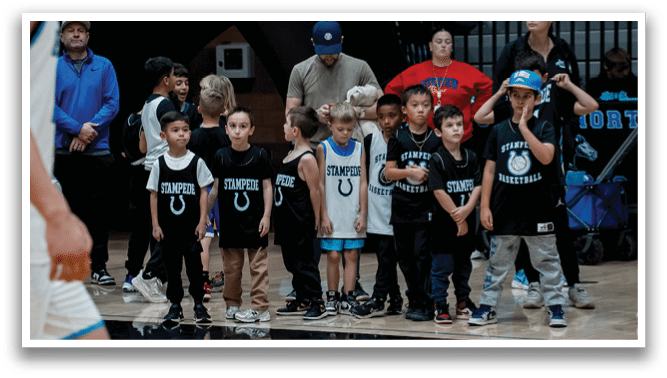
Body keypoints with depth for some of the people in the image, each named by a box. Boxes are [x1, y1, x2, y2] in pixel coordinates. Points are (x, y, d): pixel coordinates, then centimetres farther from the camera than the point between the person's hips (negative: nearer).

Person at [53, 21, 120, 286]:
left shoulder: (104, 66, 7)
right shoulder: (54, 68, 5)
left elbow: (112, 103, 0)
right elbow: (50, 106, -4)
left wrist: (91, 128, -13)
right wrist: (78, 129, -16)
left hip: (98, 150, 0)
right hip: (64, 151, 0)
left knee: (98, 210, -1)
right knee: (69, 209, 5)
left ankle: (98, 266, 4)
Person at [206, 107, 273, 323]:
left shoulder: (260, 156, -3)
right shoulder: (221, 157, 1)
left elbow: (267, 187, 0)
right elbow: (215, 188, 8)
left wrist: (266, 216, -5)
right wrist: (204, 214, 8)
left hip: (255, 221, -2)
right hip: (230, 221, 2)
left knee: (258, 265, 0)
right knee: (231, 266, 8)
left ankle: (260, 307, 3)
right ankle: (232, 304, 21)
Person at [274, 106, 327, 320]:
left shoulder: (307, 158, -15)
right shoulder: (291, 154, 12)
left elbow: (314, 191, -14)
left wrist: (315, 220, -11)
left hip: (302, 222, -9)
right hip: (287, 221, 9)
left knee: (304, 262, -5)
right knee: (292, 261, 14)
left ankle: (317, 303, 0)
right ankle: (302, 302, 23)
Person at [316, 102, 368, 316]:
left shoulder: (359, 149, 7)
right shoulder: (323, 148, 0)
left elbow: (363, 183, 6)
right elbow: (320, 183, -2)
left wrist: (363, 214, 1)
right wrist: (324, 215, -6)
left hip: (353, 216, 2)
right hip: (332, 216, -2)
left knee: (351, 255, 2)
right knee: (333, 256, -2)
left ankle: (348, 297, 8)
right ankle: (332, 298, 9)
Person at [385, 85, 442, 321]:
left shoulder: (437, 140, 0)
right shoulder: (398, 138, 2)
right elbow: (388, 172, 0)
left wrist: (428, 174, -12)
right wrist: (410, 172, -15)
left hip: (426, 206, -2)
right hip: (402, 205, 2)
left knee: (422, 254, -8)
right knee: (405, 257, 8)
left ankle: (423, 304, -2)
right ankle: (415, 299, 21)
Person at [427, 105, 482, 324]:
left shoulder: (471, 157, 5)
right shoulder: (437, 160, -10)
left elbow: (478, 186, 0)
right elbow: (439, 192, -15)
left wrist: (467, 210, -17)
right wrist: (457, 219, -14)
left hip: (467, 221, 5)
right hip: (444, 222, -5)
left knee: (464, 264, 14)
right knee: (442, 266, -1)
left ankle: (463, 301, 26)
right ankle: (440, 306, 6)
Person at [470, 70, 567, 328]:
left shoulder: (543, 128, 0)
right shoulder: (498, 131, 6)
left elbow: (546, 157, -19)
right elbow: (490, 170, 7)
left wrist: (524, 127, -19)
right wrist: (484, 206, 2)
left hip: (538, 209, -2)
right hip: (505, 210, 2)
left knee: (547, 261, 4)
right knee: (498, 261, 8)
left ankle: (556, 307, 12)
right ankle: (487, 307, 17)